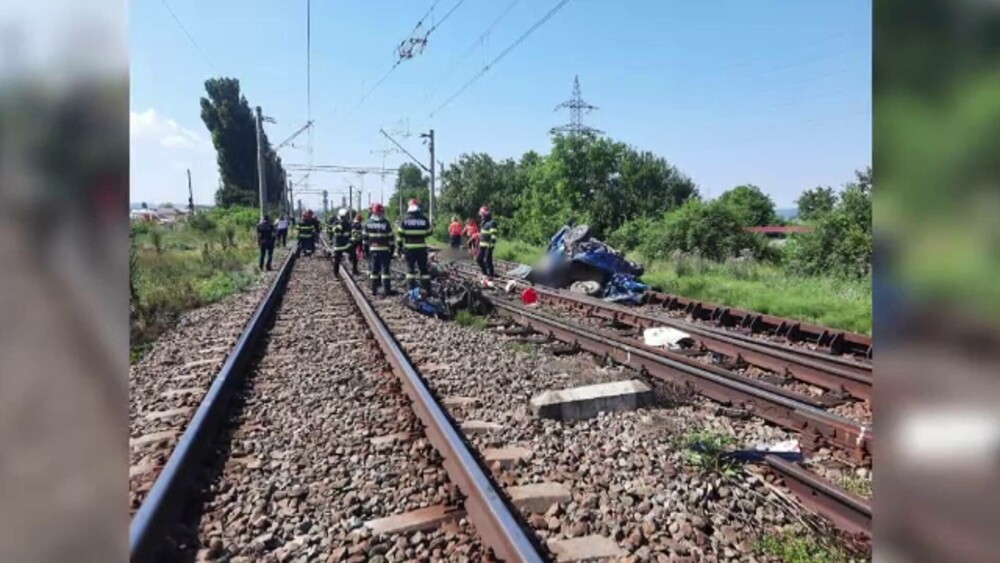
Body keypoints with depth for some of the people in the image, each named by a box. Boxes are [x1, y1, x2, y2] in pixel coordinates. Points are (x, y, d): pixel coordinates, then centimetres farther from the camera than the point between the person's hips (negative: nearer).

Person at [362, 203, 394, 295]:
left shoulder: (368, 223, 4)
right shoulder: (386, 223, -5)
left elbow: (364, 237, 7)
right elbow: (390, 237, -3)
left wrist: (366, 249, 14)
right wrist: (391, 249, 3)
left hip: (373, 249, 3)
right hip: (384, 250, -3)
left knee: (373, 270, 8)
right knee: (385, 269, -1)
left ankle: (374, 290, 11)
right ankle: (387, 289, -3)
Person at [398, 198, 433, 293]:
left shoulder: (405, 219, -2)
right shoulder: (424, 219, 2)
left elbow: (400, 233, -3)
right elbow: (429, 232, 9)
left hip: (409, 247, -1)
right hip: (422, 247, 2)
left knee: (410, 268, 5)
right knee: (423, 268, 9)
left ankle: (412, 289, 1)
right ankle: (427, 289, 8)